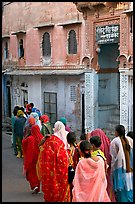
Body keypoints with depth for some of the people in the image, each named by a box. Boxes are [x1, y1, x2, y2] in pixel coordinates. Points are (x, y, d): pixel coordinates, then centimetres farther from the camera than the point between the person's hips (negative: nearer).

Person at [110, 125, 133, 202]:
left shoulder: (114, 142, -8)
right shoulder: (130, 140, 2)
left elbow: (113, 158, -7)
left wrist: (112, 170, 3)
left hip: (120, 170, -3)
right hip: (130, 169, 4)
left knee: (122, 192, 2)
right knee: (130, 191, 10)